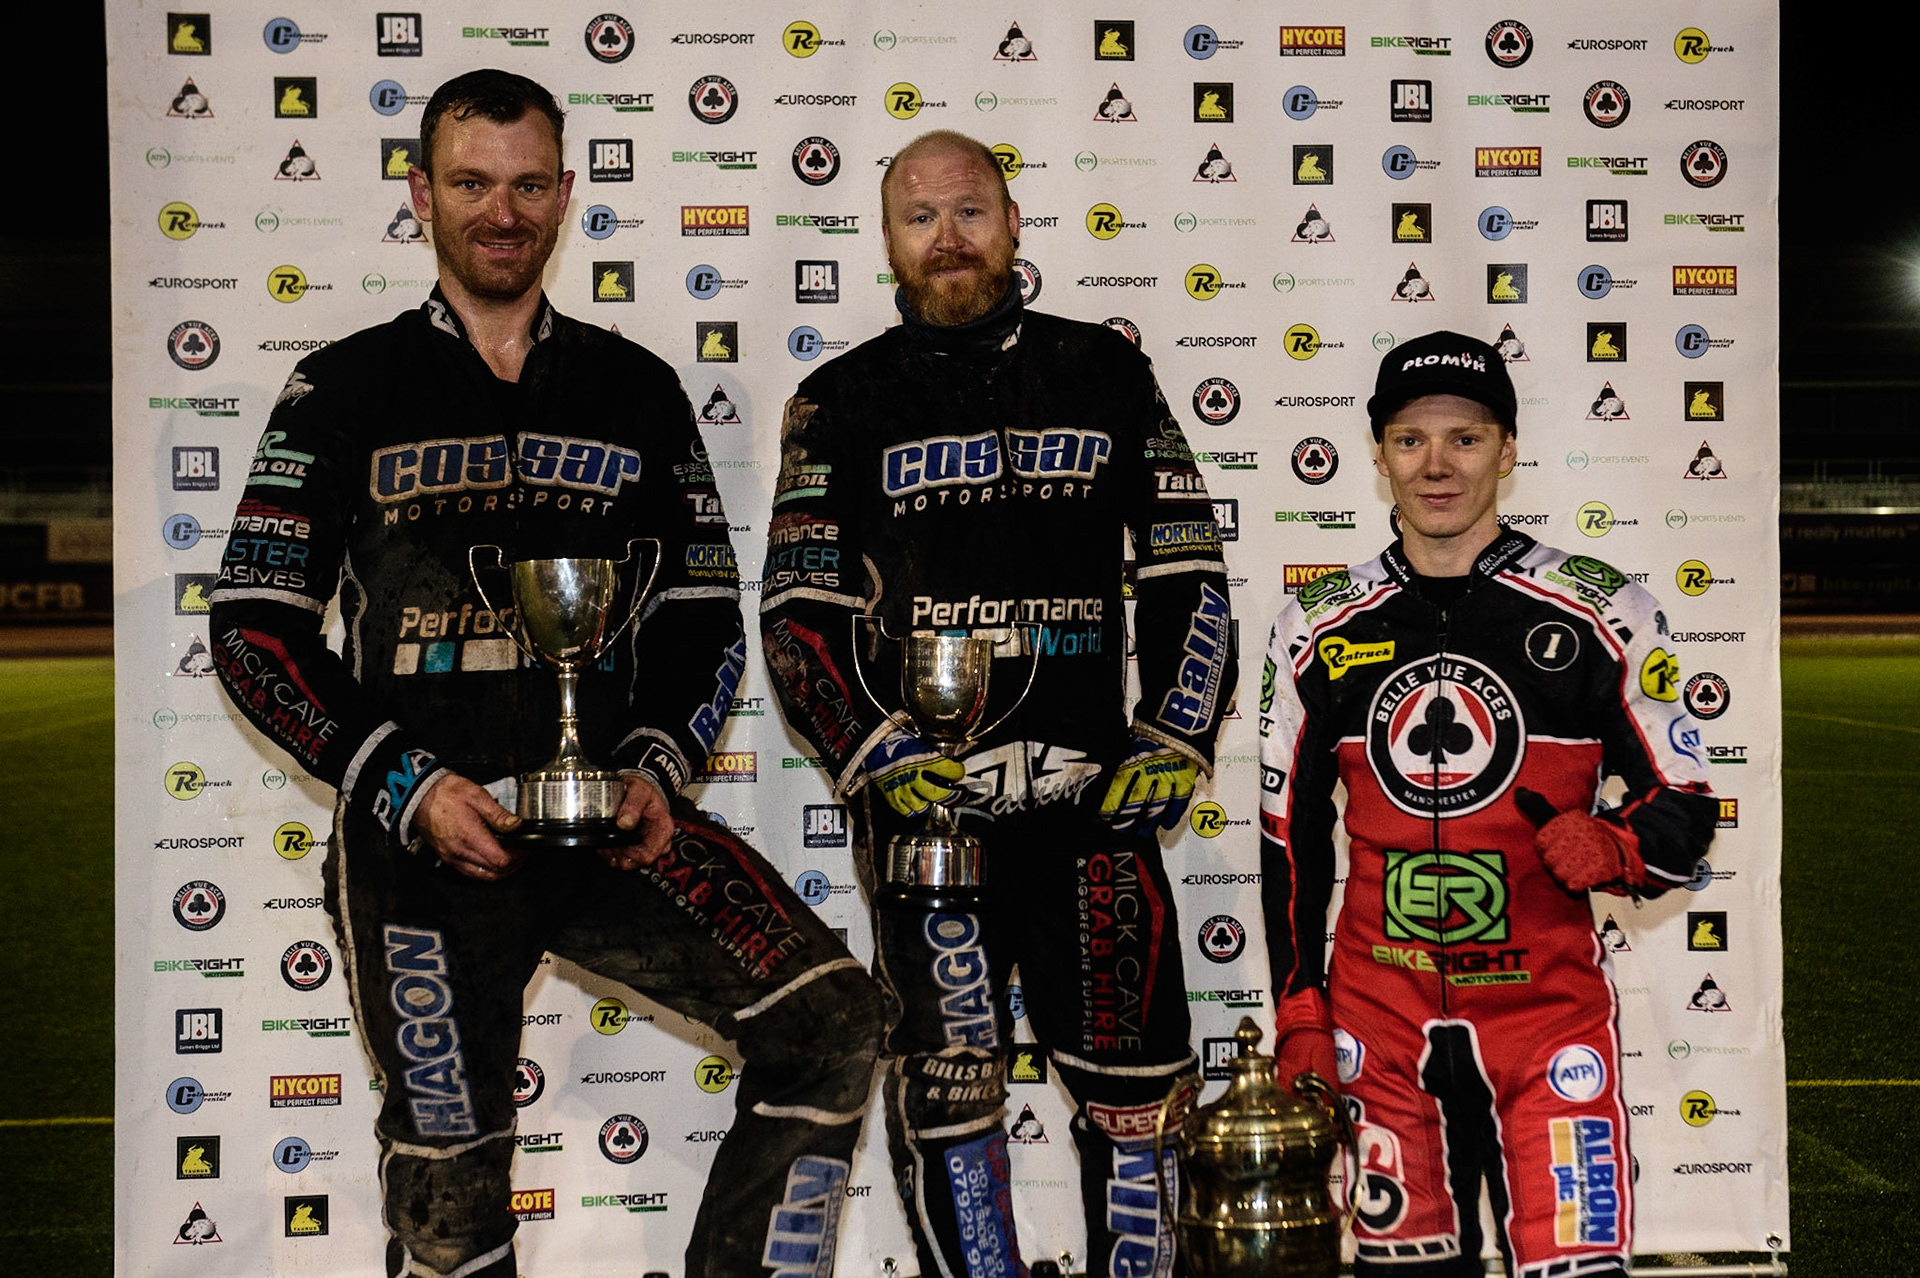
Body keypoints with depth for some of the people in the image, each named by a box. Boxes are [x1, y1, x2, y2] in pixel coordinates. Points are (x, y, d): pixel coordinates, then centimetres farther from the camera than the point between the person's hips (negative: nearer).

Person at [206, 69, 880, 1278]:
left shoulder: (637, 388, 14)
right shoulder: (346, 389, 6)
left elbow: (704, 610, 14)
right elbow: (255, 624, 2)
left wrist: (657, 767, -4)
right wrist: (408, 789, -10)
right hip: (420, 831, -2)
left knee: (831, 1016, -14)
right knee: (453, 1179, -3)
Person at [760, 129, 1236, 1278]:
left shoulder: (1106, 372, 11)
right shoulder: (844, 403, 8)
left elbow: (1187, 571, 11)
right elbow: (799, 614, 2)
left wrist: (1173, 744, 0)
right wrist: (890, 762, -10)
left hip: (1095, 789, 1)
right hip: (925, 796, -1)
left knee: (1133, 1082, 3)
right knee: (948, 1085, 0)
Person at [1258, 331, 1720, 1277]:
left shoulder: (1600, 615, -3)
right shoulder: (1319, 629, 4)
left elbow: (1684, 807, 3)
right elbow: (1290, 833, 11)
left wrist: (1610, 848, -19)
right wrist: (1299, 1019, 8)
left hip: (1548, 1009, -2)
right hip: (1379, 1017, 2)